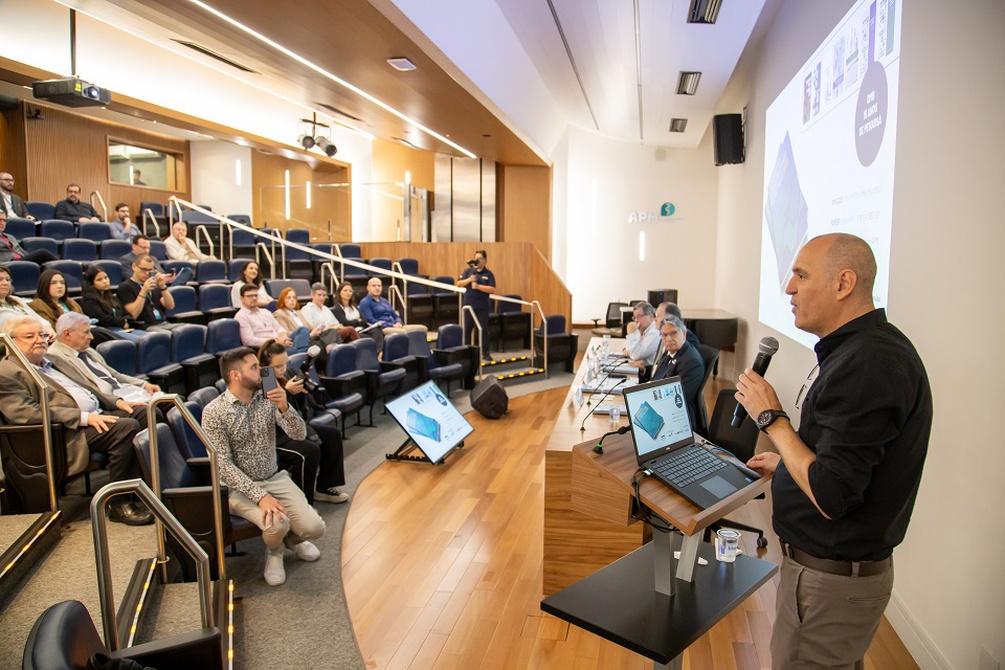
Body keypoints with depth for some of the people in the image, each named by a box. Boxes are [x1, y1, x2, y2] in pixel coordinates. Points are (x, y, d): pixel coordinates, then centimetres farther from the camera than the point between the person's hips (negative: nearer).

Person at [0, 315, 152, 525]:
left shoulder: (50, 362, 23)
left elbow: (83, 389, 28)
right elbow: (27, 413, -19)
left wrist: (116, 402, 10)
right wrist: (84, 417, -25)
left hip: (98, 414, 9)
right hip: (71, 431, -9)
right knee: (127, 427, -29)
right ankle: (118, 504, -17)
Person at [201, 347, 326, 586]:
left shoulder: (267, 398, -2)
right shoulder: (213, 412, -15)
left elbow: (299, 434, -7)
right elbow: (223, 465, -18)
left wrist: (284, 407, -26)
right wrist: (260, 496, -26)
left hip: (275, 478, 4)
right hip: (240, 487, -4)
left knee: (314, 528, -13)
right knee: (277, 523, -30)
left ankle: (292, 537, 24)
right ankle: (273, 551, 7)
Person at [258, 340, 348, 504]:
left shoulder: (284, 375, 4)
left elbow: (299, 410, 11)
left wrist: (300, 392, -9)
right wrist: (287, 392, -27)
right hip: (273, 436, -9)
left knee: (333, 436, 3)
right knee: (310, 450, -27)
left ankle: (323, 487, 12)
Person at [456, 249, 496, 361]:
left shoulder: (489, 274, 1)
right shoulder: (468, 271, 5)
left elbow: (492, 289, -9)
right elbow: (458, 283, 0)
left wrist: (478, 286, -19)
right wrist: (469, 280, -17)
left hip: (482, 306, -1)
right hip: (469, 304, 1)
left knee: (484, 330, 4)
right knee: (466, 329, 6)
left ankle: (485, 352, 12)